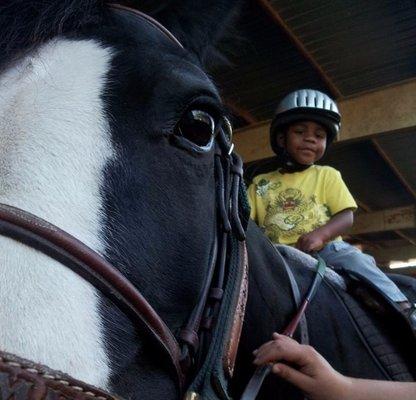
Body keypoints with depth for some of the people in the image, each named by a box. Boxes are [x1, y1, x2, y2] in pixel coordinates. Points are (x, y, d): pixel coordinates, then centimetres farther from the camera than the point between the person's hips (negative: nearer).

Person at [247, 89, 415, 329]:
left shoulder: (327, 175, 15)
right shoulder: (261, 184, 18)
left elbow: (347, 217, 4)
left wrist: (320, 234, -17)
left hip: (326, 248, -1)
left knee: (354, 258, -30)